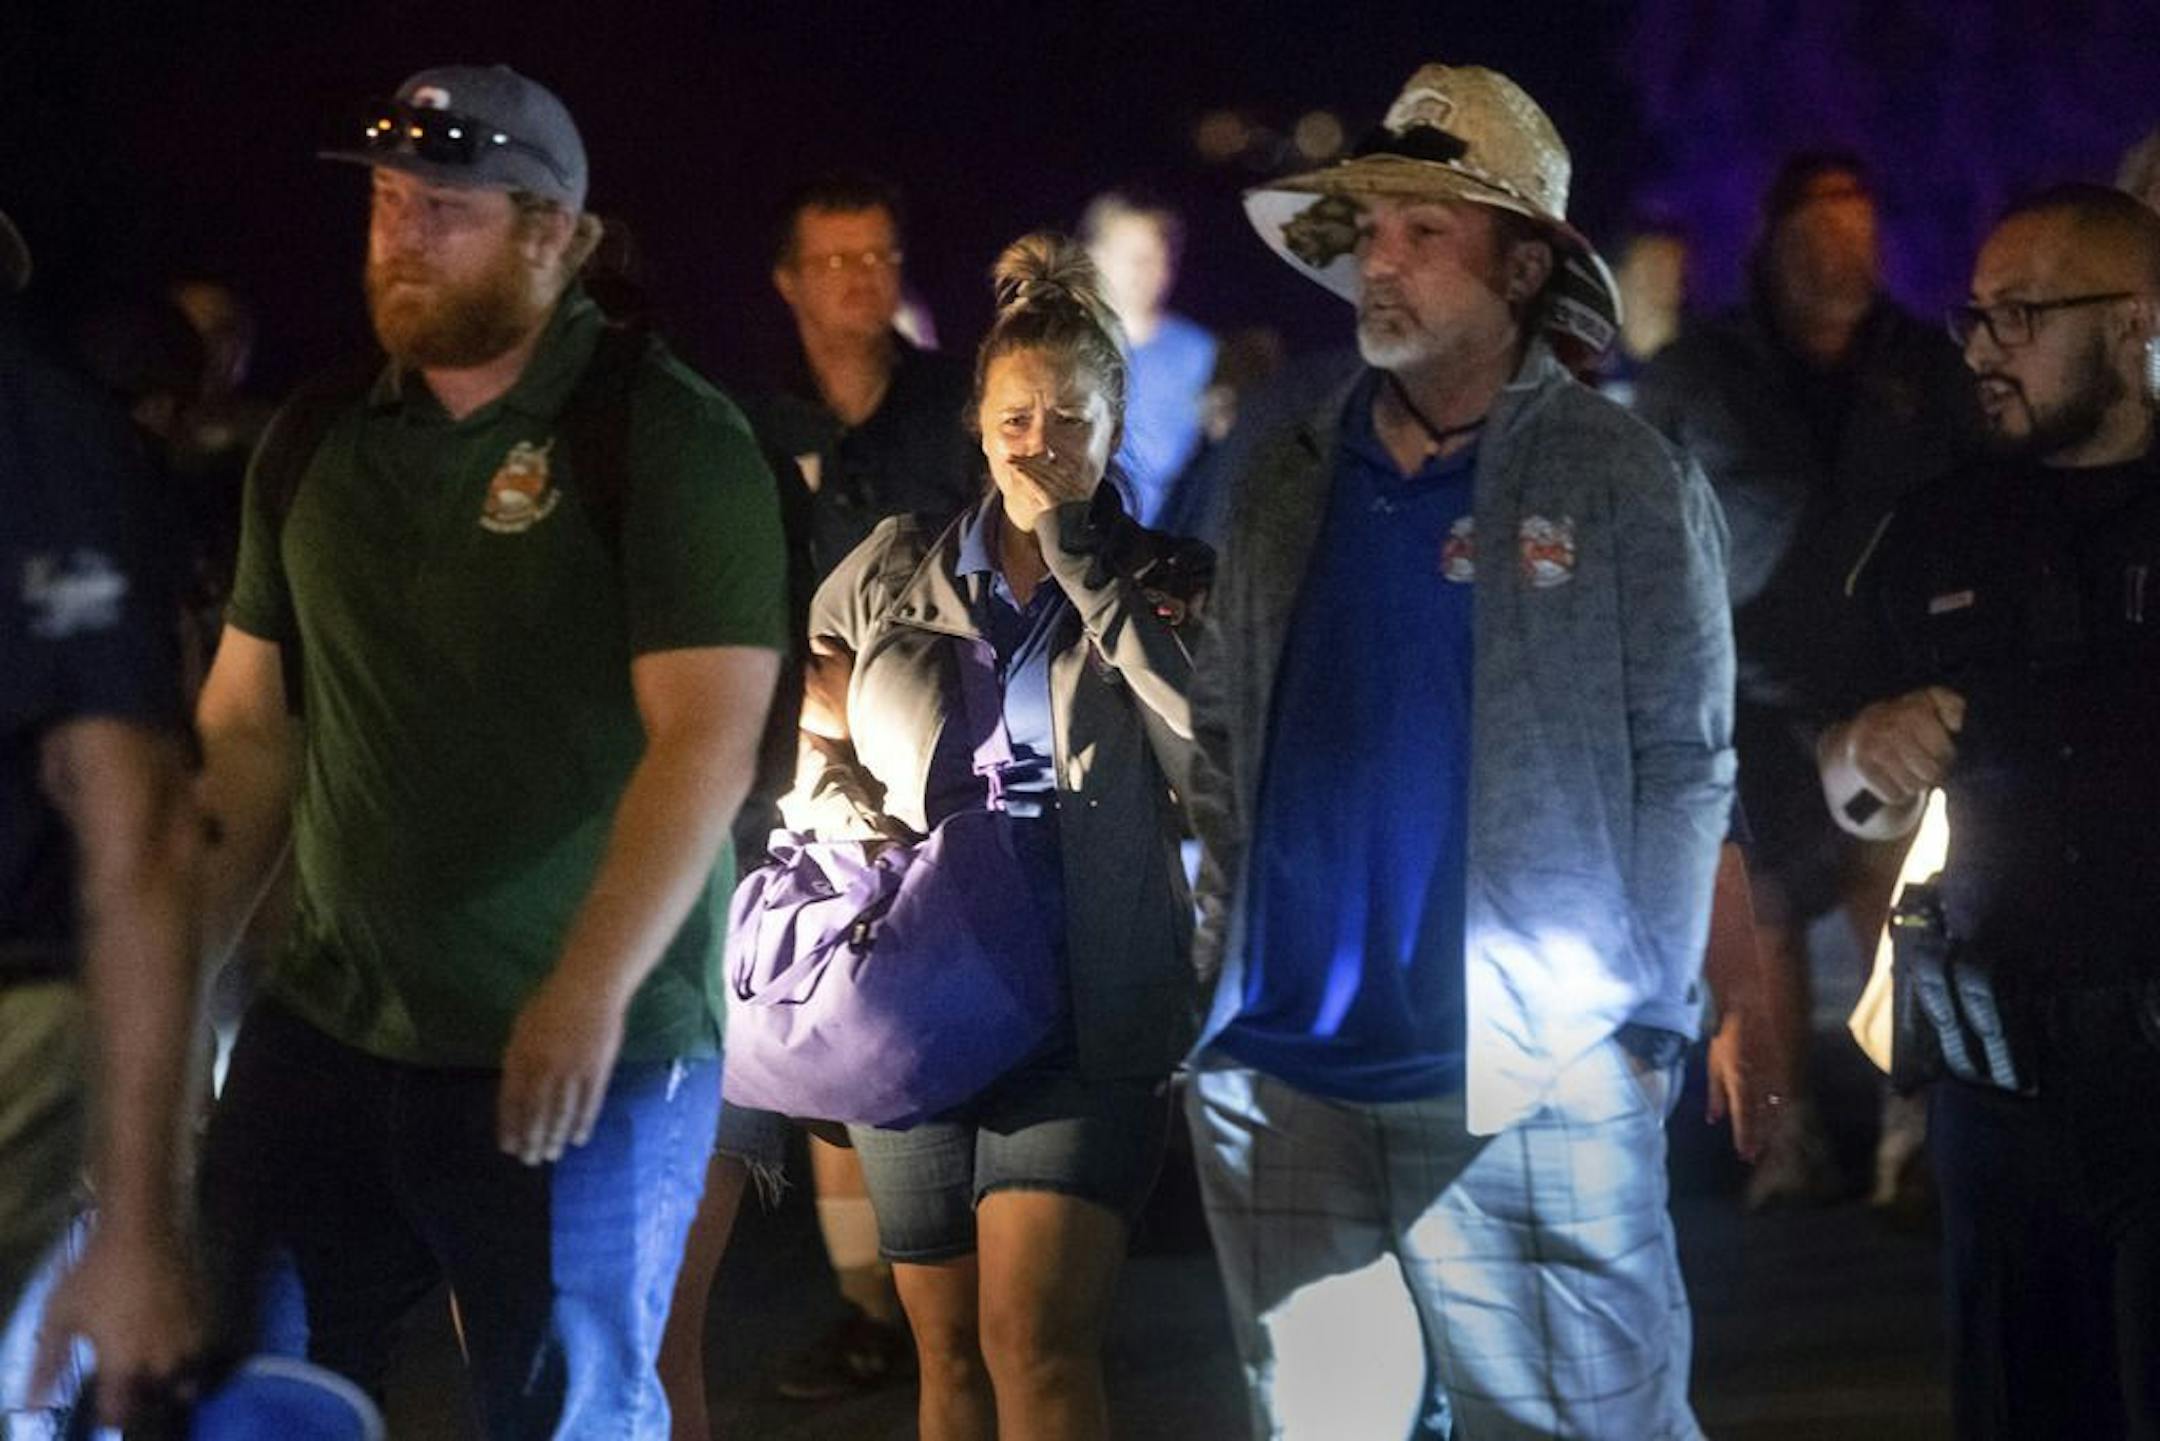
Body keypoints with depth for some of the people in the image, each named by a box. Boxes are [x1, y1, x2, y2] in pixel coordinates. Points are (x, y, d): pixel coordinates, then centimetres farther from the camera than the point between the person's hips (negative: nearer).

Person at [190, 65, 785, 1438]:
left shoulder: (670, 439, -8)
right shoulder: (317, 440, 9)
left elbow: (707, 739, -16)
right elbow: (248, 728, 15)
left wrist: (589, 996, -23)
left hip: (582, 1060, -5)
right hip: (326, 1022, 5)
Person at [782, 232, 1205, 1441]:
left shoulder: (1157, 590, 4)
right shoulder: (890, 577, 10)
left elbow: (1210, 744, -14)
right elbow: (802, 749, 15)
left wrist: (1083, 567, -11)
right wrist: (876, 847, -4)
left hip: (1086, 1020, -3)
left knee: (1035, 1339, -15)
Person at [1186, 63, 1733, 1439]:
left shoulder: (1623, 478, -2)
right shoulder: (1289, 482, 11)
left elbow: (1685, 765, -4)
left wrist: (1635, 1024, -9)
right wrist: (1228, 962, 8)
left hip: (1531, 1095, -5)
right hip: (1279, 1080, 5)